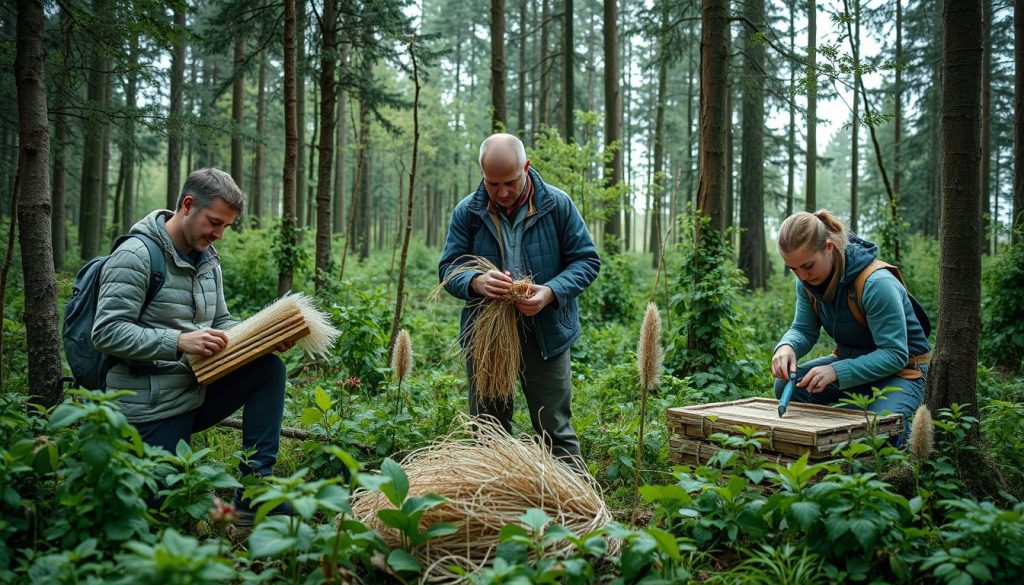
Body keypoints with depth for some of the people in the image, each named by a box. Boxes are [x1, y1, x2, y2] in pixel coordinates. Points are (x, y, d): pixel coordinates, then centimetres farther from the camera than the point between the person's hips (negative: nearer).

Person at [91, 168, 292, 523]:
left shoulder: (207, 259, 10)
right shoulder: (135, 256, -15)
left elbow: (220, 323, 15)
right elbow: (106, 332, -22)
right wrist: (179, 342, -32)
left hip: (197, 390, 7)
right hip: (154, 405, -7)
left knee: (269, 368, -11)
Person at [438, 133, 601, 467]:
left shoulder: (557, 204, -5)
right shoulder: (467, 212, -1)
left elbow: (587, 260, -2)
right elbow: (447, 269, 0)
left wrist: (551, 291, -21)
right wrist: (476, 282, -25)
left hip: (546, 335, -2)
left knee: (555, 430, 6)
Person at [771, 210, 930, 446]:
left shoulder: (877, 284, -31)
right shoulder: (807, 282, -9)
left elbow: (895, 354, -29)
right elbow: (803, 330, -2)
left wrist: (836, 371, -42)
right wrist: (787, 347, -28)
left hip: (900, 369, -6)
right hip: (850, 359, 6)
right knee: (787, 386, -16)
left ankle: (907, 433, 5)